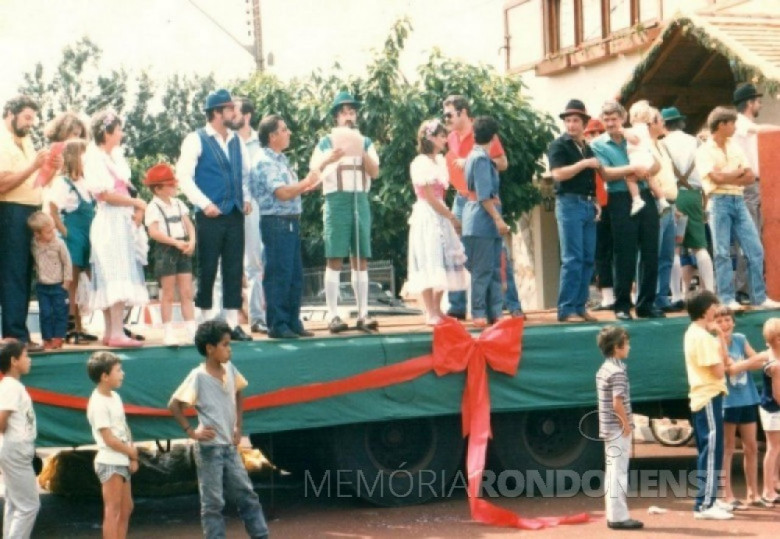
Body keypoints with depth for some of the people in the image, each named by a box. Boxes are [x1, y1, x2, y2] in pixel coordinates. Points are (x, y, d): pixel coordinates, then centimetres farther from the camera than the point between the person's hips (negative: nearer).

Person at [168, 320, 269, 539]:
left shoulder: (230, 369, 3)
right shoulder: (198, 377, -15)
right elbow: (174, 405, -12)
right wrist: (191, 432, -14)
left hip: (230, 447, 6)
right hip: (209, 448, -6)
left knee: (247, 496, 8)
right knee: (212, 503, 2)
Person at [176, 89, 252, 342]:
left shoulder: (236, 141, 13)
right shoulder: (196, 140, -4)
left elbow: (246, 172, 22)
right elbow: (184, 176, -9)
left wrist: (246, 198, 7)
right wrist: (204, 204, -15)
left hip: (235, 214, 5)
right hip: (210, 215, -5)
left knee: (234, 269, 4)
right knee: (207, 269, 0)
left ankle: (233, 323, 8)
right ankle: (206, 322, 8)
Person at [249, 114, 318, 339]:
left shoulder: (281, 159, 17)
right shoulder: (265, 162, -12)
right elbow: (282, 193, -21)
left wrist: (306, 187, 7)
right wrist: (306, 182, -10)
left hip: (291, 222, 9)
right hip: (276, 222, -9)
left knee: (295, 276, 12)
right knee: (278, 275, -5)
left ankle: (293, 322, 19)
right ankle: (277, 325, 1)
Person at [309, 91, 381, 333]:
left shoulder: (365, 142, 16)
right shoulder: (326, 142, 9)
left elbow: (375, 172, 5)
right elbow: (313, 172, 1)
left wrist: (362, 153, -12)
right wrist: (328, 159, -18)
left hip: (361, 200, 3)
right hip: (337, 200, -3)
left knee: (361, 259, 2)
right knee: (335, 260, -6)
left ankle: (363, 314, 3)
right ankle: (333, 315, -6)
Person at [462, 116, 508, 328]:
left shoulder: (478, 156, 16)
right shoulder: (481, 158, -14)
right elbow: (484, 195, -19)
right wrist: (498, 219, -19)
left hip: (487, 221, 10)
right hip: (482, 220, -10)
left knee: (494, 269, 9)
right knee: (482, 270, -6)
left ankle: (494, 312, 11)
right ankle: (479, 314, -3)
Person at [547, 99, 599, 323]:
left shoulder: (587, 148, 19)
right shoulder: (559, 145, -2)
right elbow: (558, 174, -16)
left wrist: (595, 201, 13)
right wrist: (584, 163, -17)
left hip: (588, 205, 7)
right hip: (569, 203, -7)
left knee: (588, 259, 5)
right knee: (572, 259, -11)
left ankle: (580, 306, 10)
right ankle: (566, 309, -9)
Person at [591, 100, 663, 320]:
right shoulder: (598, 145, 2)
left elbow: (656, 163, 8)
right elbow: (606, 174, -11)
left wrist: (646, 171, -13)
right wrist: (632, 169, -18)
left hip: (644, 197, 4)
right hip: (621, 201, -4)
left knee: (650, 252, 4)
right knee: (625, 255, -2)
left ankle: (647, 304, 13)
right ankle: (622, 306, 6)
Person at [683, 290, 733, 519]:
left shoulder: (695, 333, 14)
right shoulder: (702, 337, -18)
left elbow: (725, 361, 17)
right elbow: (719, 370, -18)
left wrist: (719, 336, 5)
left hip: (703, 398, 11)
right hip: (709, 398, -11)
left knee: (709, 451, 16)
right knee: (711, 451, -9)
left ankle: (708, 500, 22)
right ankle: (704, 505, -10)